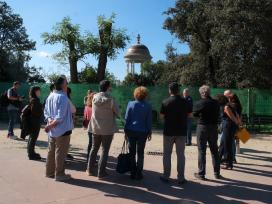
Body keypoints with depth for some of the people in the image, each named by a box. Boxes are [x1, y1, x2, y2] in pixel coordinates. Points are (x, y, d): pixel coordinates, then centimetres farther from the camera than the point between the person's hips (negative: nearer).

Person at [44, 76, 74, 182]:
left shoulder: (50, 96, 6)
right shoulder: (63, 97, -18)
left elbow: (46, 111, 7)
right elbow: (61, 116, -24)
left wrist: (49, 120, -6)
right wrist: (52, 124, -16)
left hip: (52, 130, 8)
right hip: (62, 129, -8)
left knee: (51, 151, 16)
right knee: (60, 152, 2)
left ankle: (49, 172, 27)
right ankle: (59, 174, 10)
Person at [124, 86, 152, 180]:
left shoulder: (131, 104, -5)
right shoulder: (148, 106, -5)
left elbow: (126, 118, -3)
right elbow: (149, 121, -1)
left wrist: (126, 130, 6)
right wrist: (149, 132, 7)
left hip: (131, 131, 0)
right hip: (142, 132, 0)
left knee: (132, 153, 11)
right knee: (140, 153, 9)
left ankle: (133, 173, 15)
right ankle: (138, 174, 12)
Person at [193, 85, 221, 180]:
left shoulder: (199, 103, -12)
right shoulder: (216, 103, -1)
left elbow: (194, 114, 1)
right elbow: (218, 115, 7)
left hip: (202, 127, -3)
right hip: (213, 127, 4)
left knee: (201, 151, 4)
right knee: (214, 151, 14)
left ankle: (201, 173, 8)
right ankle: (217, 173, 22)